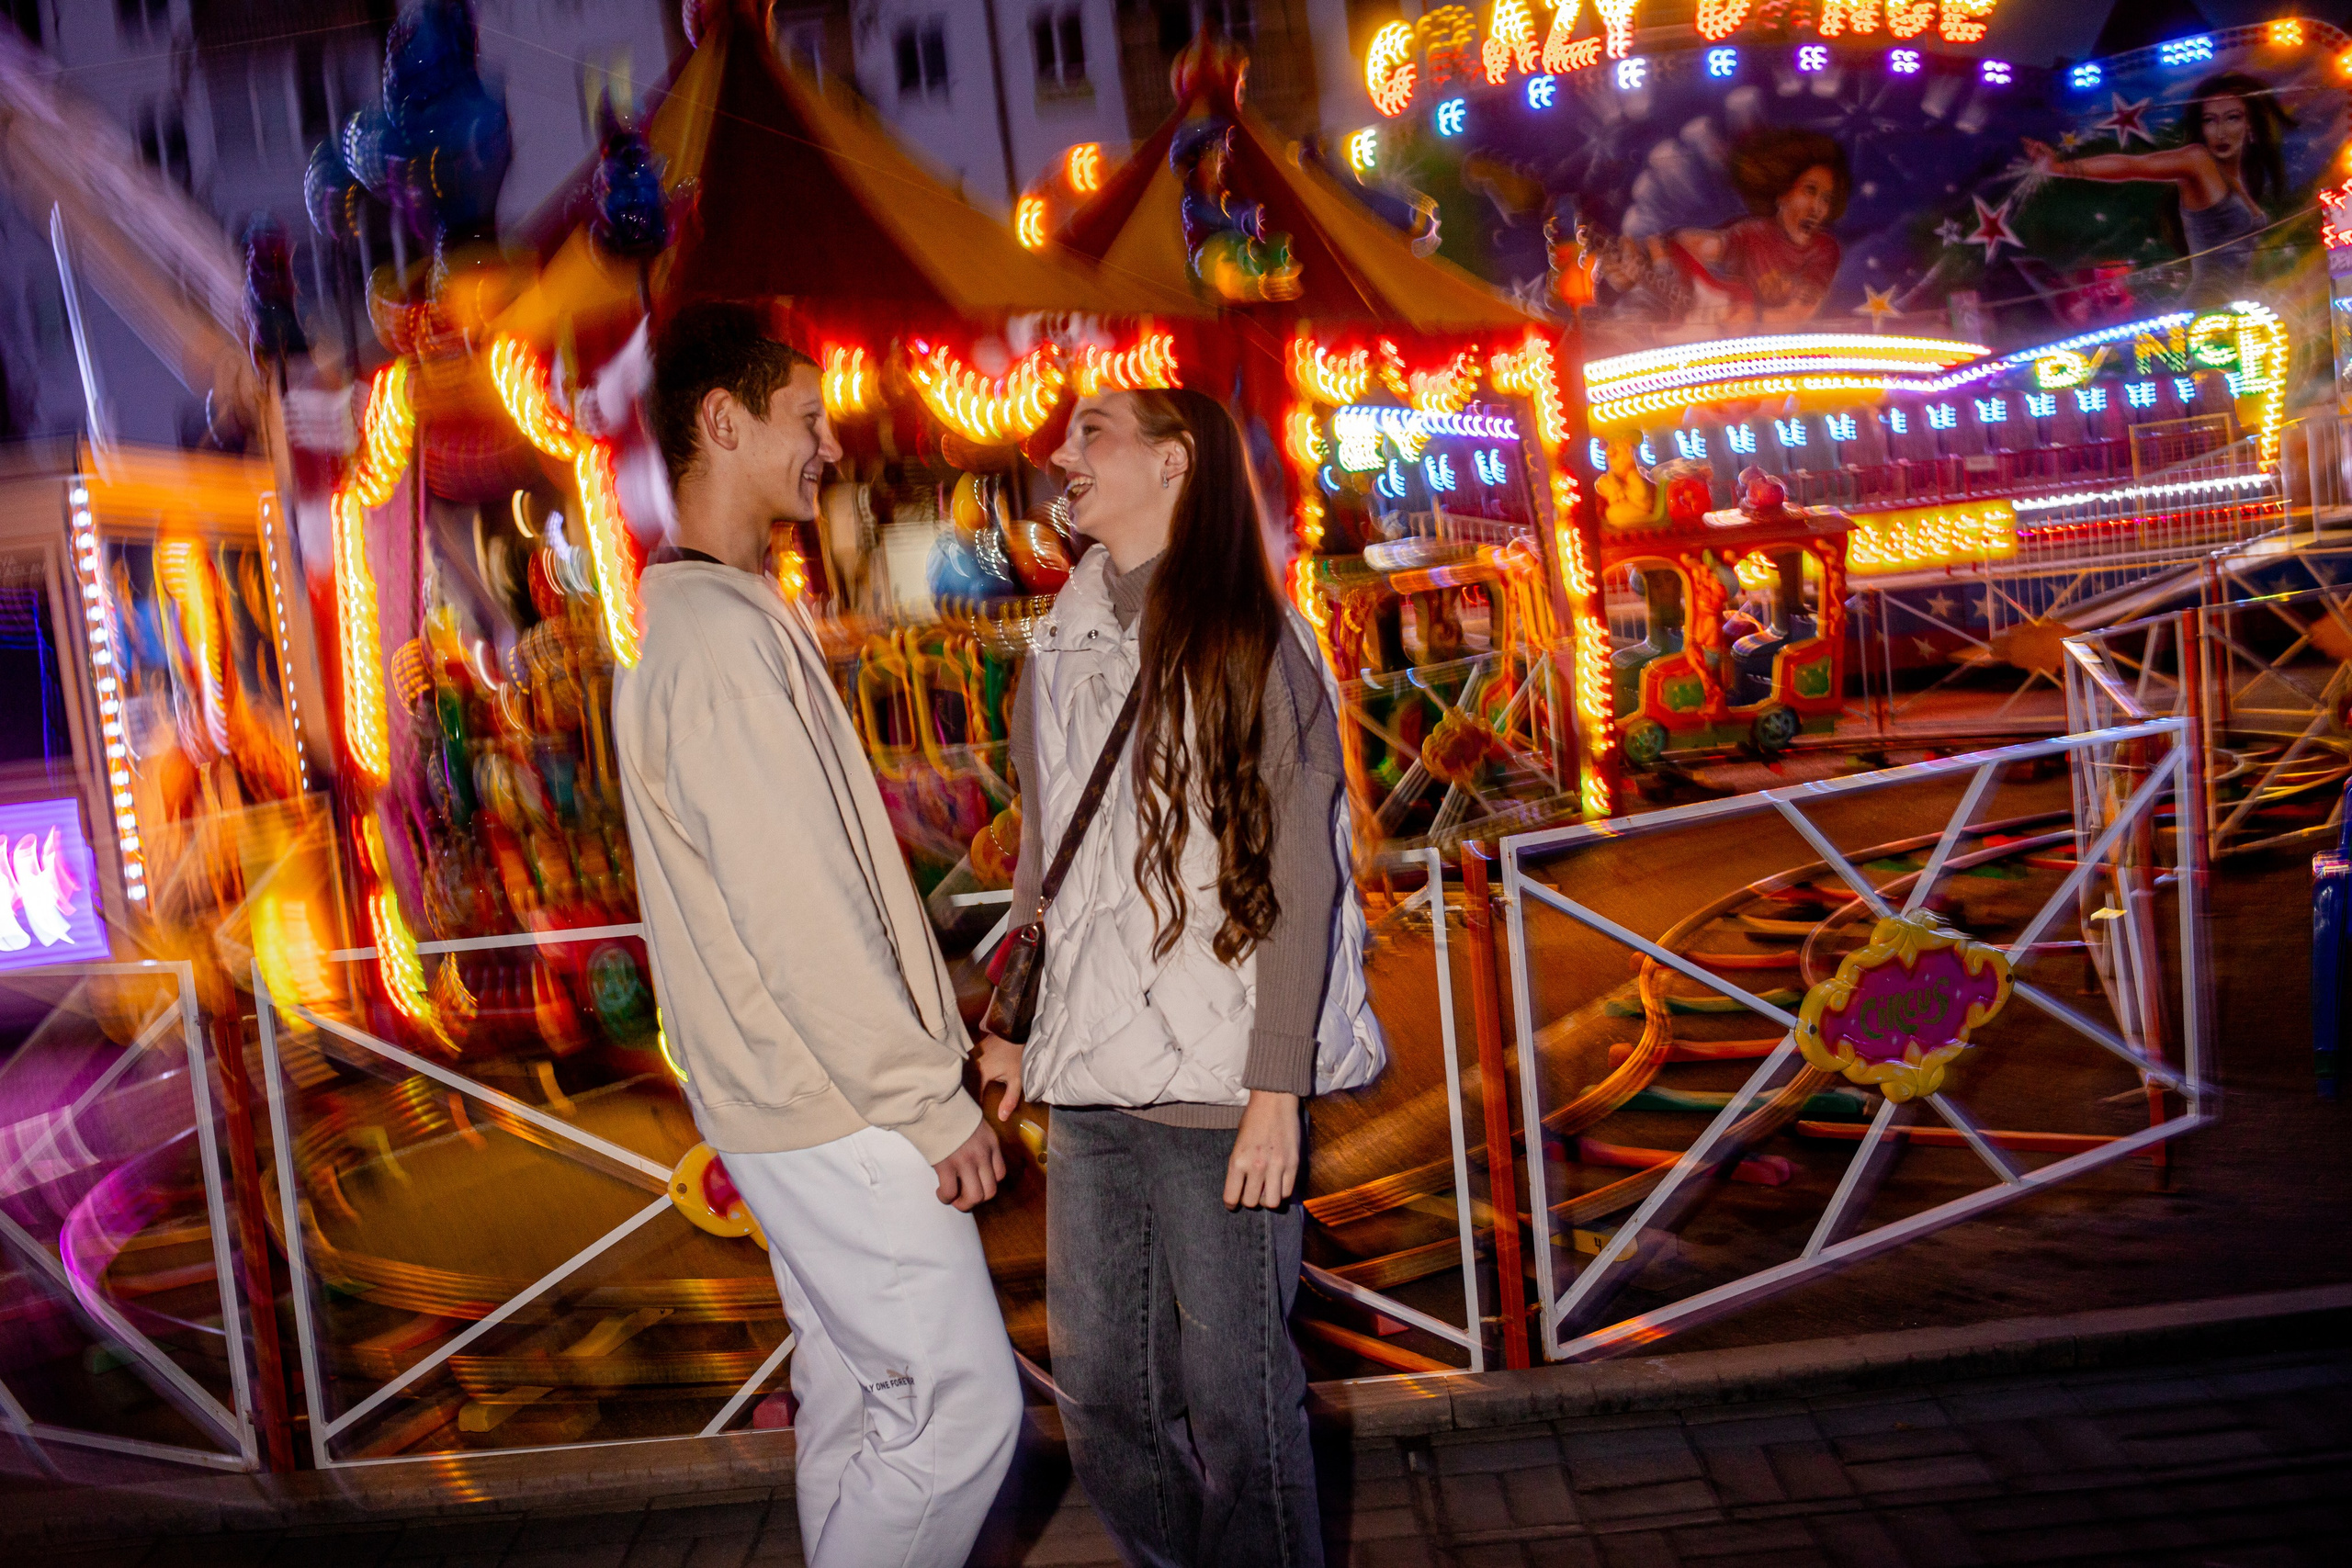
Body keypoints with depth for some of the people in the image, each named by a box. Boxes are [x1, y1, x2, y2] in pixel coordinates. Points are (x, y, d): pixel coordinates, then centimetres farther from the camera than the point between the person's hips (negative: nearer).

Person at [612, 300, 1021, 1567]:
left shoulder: (688, 612, 13)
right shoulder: (724, 629, -19)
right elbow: (798, 916, -23)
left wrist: (930, 1046, 16)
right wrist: (934, 1103, -15)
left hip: (799, 1097, 10)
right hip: (843, 1108, -10)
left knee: (856, 1397, 18)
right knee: (965, 1406, -1)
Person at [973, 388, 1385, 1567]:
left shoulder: (1248, 644, -5)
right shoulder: (1062, 651, 13)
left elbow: (1298, 881, -9)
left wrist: (1277, 1090, -13)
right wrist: (1029, 1038, 15)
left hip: (1216, 1086, -6)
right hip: (1090, 1088, 6)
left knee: (1234, 1395, 4)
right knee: (1099, 1385, 14)